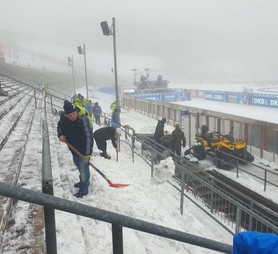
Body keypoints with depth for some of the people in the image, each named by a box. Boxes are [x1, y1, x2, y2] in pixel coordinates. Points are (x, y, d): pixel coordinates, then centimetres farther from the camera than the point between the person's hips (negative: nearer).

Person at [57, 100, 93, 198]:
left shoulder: (82, 120, -33)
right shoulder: (64, 118, -13)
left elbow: (88, 137, -33)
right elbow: (60, 126, 9)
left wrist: (87, 153, -34)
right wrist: (60, 135, -12)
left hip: (84, 149, -7)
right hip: (74, 148, 8)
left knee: (83, 167, -2)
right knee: (78, 165, 24)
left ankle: (84, 189, 17)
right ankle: (83, 181, 48)